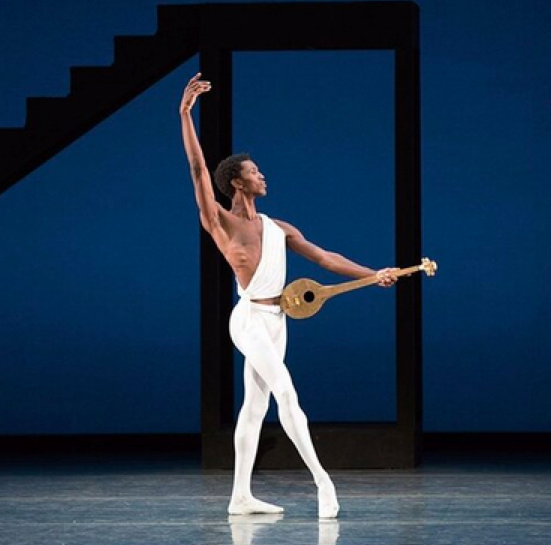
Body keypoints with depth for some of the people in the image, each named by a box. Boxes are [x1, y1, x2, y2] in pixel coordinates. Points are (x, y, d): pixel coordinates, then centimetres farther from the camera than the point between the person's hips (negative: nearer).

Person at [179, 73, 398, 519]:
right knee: (286, 393, -16)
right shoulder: (220, 222, -5)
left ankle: (241, 496, 12)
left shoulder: (278, 228, 13)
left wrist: (372, 275, 4)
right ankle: (321, 479, -17)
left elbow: (323, 257, 12)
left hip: (276, 321, 7)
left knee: (255, 406, 8)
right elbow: (198, 169, -14)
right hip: (250, 318, -7)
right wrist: (186, 114, -22)